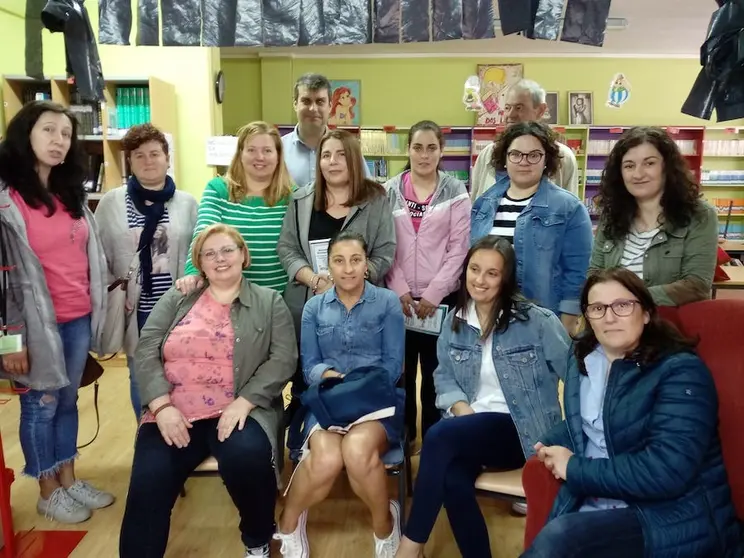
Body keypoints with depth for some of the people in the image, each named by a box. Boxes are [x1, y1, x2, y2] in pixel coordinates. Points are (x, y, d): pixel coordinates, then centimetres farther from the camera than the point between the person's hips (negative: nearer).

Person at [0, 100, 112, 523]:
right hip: (38, 323, -6)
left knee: (68, 400, 17)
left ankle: (69, 480, 31)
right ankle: (49, 493, 24)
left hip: (80, 319, 6)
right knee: (42, 405, 8)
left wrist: (98, 310, 13)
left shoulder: (72, 194, 11)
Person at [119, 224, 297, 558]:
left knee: (245, 456, -31)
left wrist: (244, 402, -15)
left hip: (238, 411, -2)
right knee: (147, 488, -21)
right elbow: (145, 352, 5)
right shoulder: (177, 299, 14)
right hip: (173, 413, 2)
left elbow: (283, 359, -2)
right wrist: (161, 406, -11)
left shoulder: (269, 302, 9)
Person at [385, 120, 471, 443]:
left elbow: (459, 249, -4)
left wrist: (433, 294, -9)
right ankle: (401, 438, 24)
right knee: (401, 371, 8)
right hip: (398, 298, 1)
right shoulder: (390, 191, 5)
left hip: (441, 298, -1)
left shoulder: (455, 192, 1)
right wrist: (400, 291, -7)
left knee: (435, 373, 5)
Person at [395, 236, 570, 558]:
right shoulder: (455, 320, 8)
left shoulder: (537, 321, -7)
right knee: (453, 477, -31)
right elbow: (443, 375, 10)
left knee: (439, 437, -29)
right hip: (470, 425, 4)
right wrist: (460, 406, -9)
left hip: (521, 430, -4)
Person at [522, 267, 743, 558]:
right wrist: (550, 442, 0)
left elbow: (667, 471, -23)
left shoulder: (681, 370, -13)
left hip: (671, 520, -5)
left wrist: (575, 469, -14)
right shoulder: (583, 357, 9)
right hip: (591, 506, 6)